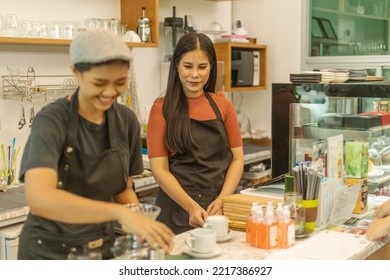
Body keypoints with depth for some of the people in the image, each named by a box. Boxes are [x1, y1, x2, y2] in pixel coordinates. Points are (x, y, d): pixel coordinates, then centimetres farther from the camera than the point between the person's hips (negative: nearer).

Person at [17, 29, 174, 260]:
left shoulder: (127, 120, -5)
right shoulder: (51, 121, -21)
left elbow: (123, 190, 5)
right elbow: (39, 198, -37)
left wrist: (145, 230, -13)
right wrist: (120, 213, -45)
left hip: (105, 248, 5)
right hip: (51, 252, -5)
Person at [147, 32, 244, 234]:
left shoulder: (223, 105, 7)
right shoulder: (163, 108, -2)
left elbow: (237, 159, 5)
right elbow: (159, 169, -6)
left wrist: (221, 200, -10)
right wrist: (191, 207, -18)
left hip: (222, 210, 3)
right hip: (178, 212, -2)